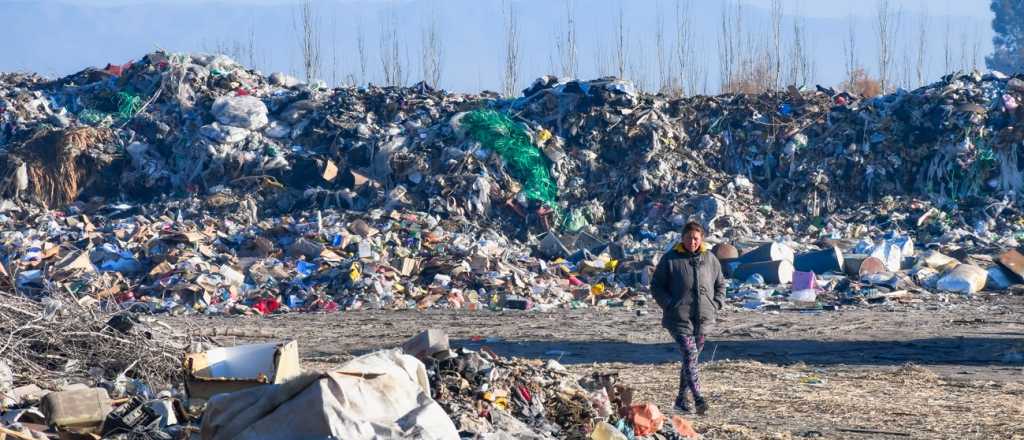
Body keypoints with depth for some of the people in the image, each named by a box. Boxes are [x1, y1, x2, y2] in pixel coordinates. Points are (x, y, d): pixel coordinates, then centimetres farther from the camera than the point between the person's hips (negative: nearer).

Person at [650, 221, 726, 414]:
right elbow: (656, 286, 2)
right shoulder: (670, 259, -2)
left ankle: (681, 398, 23)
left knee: (691, 357, 12)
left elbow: (720, 284, 20)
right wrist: (670, 305, -9)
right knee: (690, 355, -17)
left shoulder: (710, 259, 8)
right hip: (679, 317, -4)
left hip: (704, 318, 4)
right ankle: (698, 398, -24)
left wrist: (716, 304, 5)